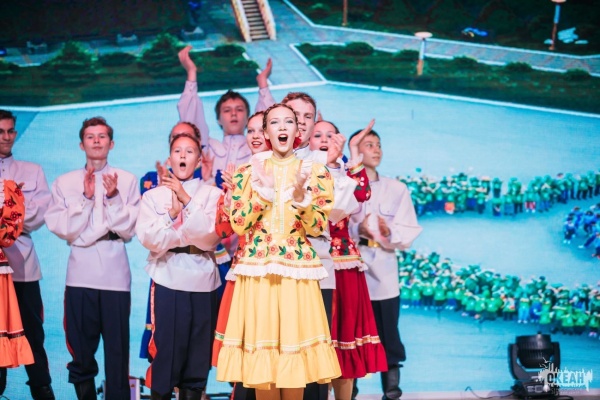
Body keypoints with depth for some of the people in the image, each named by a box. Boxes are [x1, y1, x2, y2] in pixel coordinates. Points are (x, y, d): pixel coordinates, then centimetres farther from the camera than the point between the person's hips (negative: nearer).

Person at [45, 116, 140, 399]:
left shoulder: (127, 181, 5)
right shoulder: (64, 183, 9)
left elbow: (128, 229, 0)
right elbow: (63, 229, 0)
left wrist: (113, 197, -13)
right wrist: (85, 198, -11)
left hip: (115, 272, -1)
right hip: (80, 272, 1)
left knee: (117, 349, -2)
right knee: (81, 350, 5)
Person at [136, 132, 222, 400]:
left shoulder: (212, 194, 7)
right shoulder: (153, 196, 8)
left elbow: (211, 237, -8)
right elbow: (149, 239, -4)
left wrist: (187, 202, -14)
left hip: (202, 280, 1)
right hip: (168, 280, -1)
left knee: (198, 350, 4)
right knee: (165, 348, -4)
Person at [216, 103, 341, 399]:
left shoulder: (314, 171, 5)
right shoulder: (248, 171, 7)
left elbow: (317, 227, -2)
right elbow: (238, 225, -2)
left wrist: (300, 195, -19)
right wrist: (264, 189, -13)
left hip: (297, 271, 0)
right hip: (257, 270, 0)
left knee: (295, 371, 1)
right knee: (261, 364, 0)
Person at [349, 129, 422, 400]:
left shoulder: (397, 188, 11)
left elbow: (410, 230, 3)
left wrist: (390, 234, -16)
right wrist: (356, 230, -21)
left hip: (384, 276, 2)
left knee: (388, 339, 1)